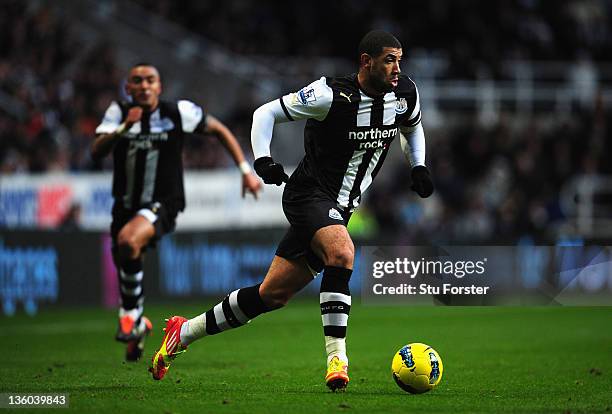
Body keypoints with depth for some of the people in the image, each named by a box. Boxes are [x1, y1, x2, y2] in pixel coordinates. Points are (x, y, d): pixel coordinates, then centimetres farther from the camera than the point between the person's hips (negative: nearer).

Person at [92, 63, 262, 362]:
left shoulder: (178, 112, -10)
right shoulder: (118, 113, -4)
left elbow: (219, 130, 4)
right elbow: (96, 152, -17)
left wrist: (246, 170, 0)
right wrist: (124, 128, -32)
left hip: (162, 205, -4)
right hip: (126, 204, 4)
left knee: (128, 240, -33)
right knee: (126, 268, 15)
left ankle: (129, 315, -14)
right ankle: (137, 326, 46)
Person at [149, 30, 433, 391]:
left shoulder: (405, 93, 0)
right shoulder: (332, 95, -18)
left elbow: (413, 127, 25)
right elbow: (266, 113, -8)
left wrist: (419, 167, 9)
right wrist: (263, 160, -23)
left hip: (339, 208, 7)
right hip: (309, 194, -7)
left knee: (273, 295, 7)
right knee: (342, 253, -36)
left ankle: (184, 332, 22)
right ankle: (336, 356, -32)